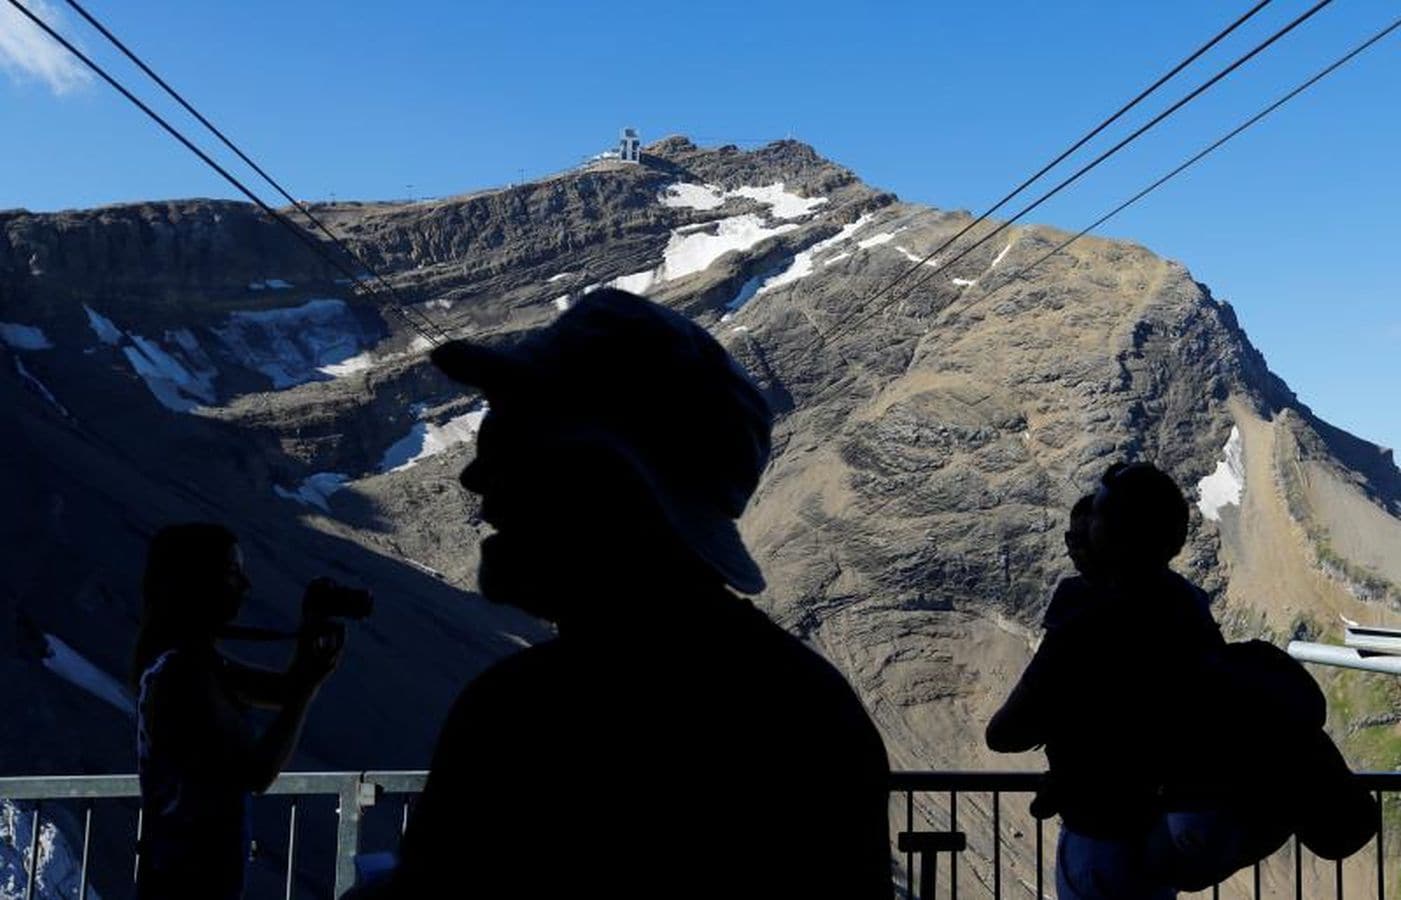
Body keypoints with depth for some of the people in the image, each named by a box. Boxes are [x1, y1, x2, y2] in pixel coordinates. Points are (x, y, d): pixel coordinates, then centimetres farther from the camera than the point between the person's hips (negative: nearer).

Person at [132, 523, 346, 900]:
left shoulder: (197, 660, 7)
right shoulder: (181, 672, -23)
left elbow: (281, 691, 14)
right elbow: (256, 773, -25)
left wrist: (313, 633, -4)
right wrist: (308, 683, -21)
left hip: (202, 870, 10)